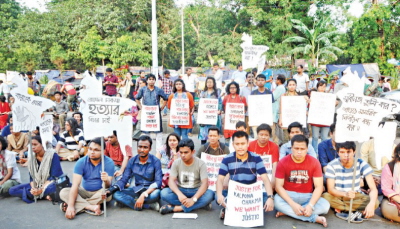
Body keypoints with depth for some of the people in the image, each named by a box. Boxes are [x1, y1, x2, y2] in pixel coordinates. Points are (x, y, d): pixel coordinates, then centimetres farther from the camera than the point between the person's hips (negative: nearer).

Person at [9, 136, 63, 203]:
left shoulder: (52, 155, -11)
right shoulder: (31, 158, 4)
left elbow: (54, 176, -15)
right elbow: (31, 177, 3)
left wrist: (41, 190, -25)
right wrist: (33, 188, -18)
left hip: (50, 184, -7)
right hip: (37, 184, 7)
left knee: (53, 187, -42)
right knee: (12, 191, -13)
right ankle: (44, 195, -17)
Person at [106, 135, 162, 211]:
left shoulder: (155, 161, -11)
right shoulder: (132, 161, 0)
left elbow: (158, 182, -18)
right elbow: (124, 179, 1)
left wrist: (144, 195, -32)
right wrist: (111, 189, -19)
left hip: (151, 190, -4)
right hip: (136, 190, 4)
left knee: (156, 194, -39)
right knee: (116, 194, -22)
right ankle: (149, 205, -26)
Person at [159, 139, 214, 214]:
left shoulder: (201, 163, -11)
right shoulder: (176, 163, -5)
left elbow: (205, 183, -21)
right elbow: (171, 181, -14)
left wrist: (193, 199, -36)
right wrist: (179, 194, -36)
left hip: (196, 191, -1)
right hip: (180, 190, 2)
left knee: (210, 194, -33)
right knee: (164, 193, -28)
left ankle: (176, 208, -30)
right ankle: (200, 204, -24)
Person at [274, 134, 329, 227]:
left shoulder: (314, 162, -6)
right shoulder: (283, 162, -9)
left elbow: (319, 186, -9)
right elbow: (278, 186, -13)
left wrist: (310, 205, -25)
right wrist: (293, 204, -26)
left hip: (308, 196, 2)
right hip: (288, 195, -1)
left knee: (325, 206, -25)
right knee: (277, 201, -34)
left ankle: (287, 211, -22)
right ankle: (315, 218, -27)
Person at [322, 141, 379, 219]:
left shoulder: (361, 164, -14)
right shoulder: (332, 165, -17)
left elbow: (373, 188, -20)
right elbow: (330, 189, -20)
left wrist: (371, 203, -41)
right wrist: (345, 194, -42)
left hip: (356, 196, 1)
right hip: (338, 196, -1)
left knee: (376, 202, -27)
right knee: (325, 197, -33)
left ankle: (340, 208, -19)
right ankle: (359, 210, -19)